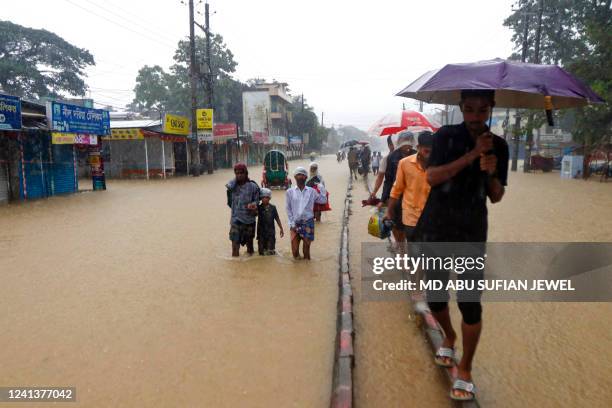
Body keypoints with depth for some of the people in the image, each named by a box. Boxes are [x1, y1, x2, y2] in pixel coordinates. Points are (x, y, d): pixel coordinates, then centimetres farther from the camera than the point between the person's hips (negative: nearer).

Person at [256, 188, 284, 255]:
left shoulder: (273, 208, 2)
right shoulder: (259, 208, -2)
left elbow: (277, 218, 8)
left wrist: (281, 229, 9)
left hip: (271, 232, 0)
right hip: (261, 232, 0)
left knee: (271, 252, 1)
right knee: (261, 252, 7)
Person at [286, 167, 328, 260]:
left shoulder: (312, 191, 5)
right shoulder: (290, 192, 3)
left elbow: (323, 201, 2)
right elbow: (288, 209, 3)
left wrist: (322, 188, -1)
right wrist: (292, 223, -3)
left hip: (308, 222, 0)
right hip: (295, 223, 0)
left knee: (307, 245, 4)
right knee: (295, 249, -1)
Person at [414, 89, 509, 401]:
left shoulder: (499, 146, 4)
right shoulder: (445, 136, -4)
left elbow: (496, 197, 5)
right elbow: (431, 177, -17)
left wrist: (491, 173, -16)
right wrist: (471, 155, -24)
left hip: (471, 234, 1)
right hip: (434, 229, 0)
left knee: (470, 301, -4)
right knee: (434, 295, 11)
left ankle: (465, 369, 15)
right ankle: (449, 336, 42)